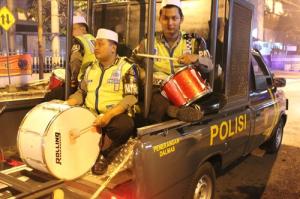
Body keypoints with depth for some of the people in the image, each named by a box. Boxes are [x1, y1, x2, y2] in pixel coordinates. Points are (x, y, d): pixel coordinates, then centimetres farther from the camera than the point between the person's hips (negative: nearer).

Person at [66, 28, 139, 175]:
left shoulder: (127, 68, -4)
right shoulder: (91, 68, 15)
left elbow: (131, 97, -14)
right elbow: (81, 93, 20)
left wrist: (109, 115, -27)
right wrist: (65, 105, 0)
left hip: (116, 115, -4)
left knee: (124, 126, -37)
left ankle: (103, 155, -7)